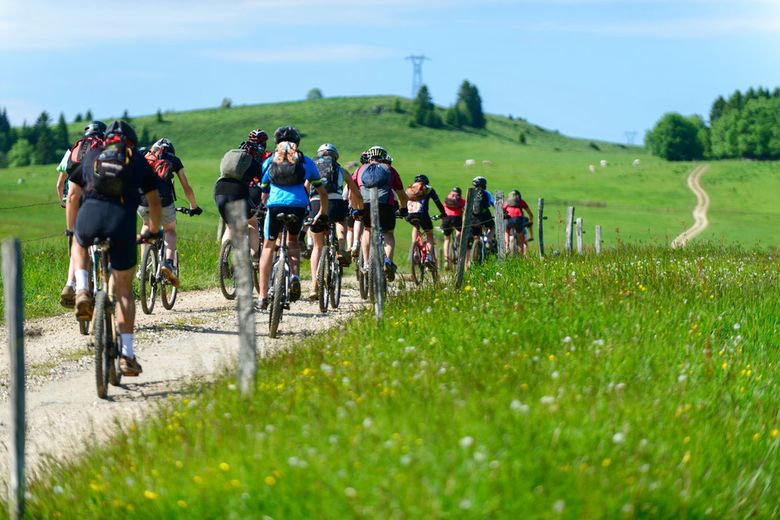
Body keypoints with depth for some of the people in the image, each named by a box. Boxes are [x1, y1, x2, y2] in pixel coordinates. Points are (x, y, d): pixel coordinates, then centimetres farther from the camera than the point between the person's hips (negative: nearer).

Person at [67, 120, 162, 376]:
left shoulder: (92, 156, 24)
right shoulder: (138, 161, 22)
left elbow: (72, 197, 24)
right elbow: (155, 203, 23)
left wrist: (72, 230, 35)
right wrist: (153, 231, 39)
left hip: (89, 216, 1)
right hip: (122, 221, -1)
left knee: (79, 245, 39)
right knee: (124, 291, 12)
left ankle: (82, 292, 13)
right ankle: (127, 354, 8)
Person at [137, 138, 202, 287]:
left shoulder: (144, 158, 27)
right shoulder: (173, 160, 22)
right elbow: (187, 188, 25)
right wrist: (193, 207, 40)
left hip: (143, 202, 2)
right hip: (163, 201, -2)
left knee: (147, 226, 33)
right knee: (170, 230, 26)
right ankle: (168, 263, 1)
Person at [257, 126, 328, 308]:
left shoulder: (269, 161, 20)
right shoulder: (305, 161, 20)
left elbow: (264, 193, 24)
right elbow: (322, 192, 22)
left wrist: (265, 208, 40)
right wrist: (323, 214, 34)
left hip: (275, 205, 0)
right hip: (298, 206, 0)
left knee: (268, 247, 12)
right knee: (293, 241, 26)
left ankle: (263, 296, 4)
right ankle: (294, 276, 0)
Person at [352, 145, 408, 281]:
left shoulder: (360, 170, 27)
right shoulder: (390, 170, 25)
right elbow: (402, 195, 29)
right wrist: (403, 209, 45)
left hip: (365, 204, 1)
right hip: (386, 204, -1)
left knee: (367, 230, 25)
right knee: (388, 233, 19)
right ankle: (388, 260, -5)